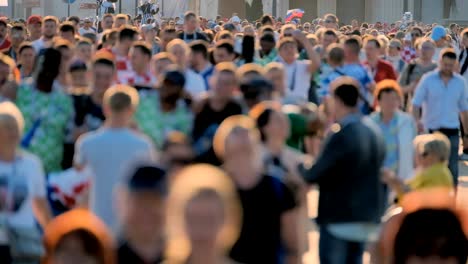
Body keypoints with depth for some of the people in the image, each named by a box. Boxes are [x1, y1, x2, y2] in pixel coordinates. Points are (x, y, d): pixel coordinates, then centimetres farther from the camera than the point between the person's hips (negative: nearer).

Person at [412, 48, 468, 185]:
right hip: (431, 130, -1)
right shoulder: (427, 79, -3)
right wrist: (417, 121, -20)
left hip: (452, 130, 1)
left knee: (452, 169, 0)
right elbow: (416, 103, -4)